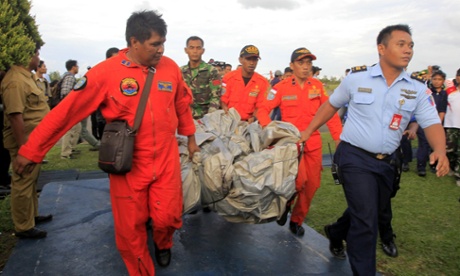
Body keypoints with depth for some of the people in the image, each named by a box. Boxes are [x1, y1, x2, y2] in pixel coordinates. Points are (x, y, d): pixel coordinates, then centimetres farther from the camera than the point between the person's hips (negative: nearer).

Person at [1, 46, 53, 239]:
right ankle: (24, 227, 10)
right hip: (26, 142, -10)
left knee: (31, 182, 20)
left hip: (34, 141, 10)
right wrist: (23, 147, -26)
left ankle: (32, 215, 35)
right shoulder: (16, 81, -21)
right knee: (23, 184, 0)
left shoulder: (26, 76, 13)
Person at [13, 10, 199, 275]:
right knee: (130, 227, 8)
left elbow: (183, 105, 13)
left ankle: (163, 244, 40)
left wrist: (190, 139, 21)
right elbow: (67, 110, -9)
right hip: (128, 163, -2)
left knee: (167, 216, 3)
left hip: (167, 159, 2)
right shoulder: (106, 72, -12)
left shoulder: (170, 67, -2)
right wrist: (31, 150, -6)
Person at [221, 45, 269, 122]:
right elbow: (223, 101, 0)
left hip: (249, 122, 2)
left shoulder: (263, 82, 0)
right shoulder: (229, 77, -3)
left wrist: (253, 117, -13)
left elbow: (260, 105, 4)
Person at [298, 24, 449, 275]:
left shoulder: (418, 89, -1)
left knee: (366, 213, 21)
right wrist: (308, 131, 6)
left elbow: (431, 123, -7)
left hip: (386, 162, 5)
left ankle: (336, 233, 51)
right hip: (355, 157, -4)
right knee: (366, 220, -7)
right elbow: (331, 104, 7)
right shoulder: (357, 78, -6)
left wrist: (440, 150, -28)